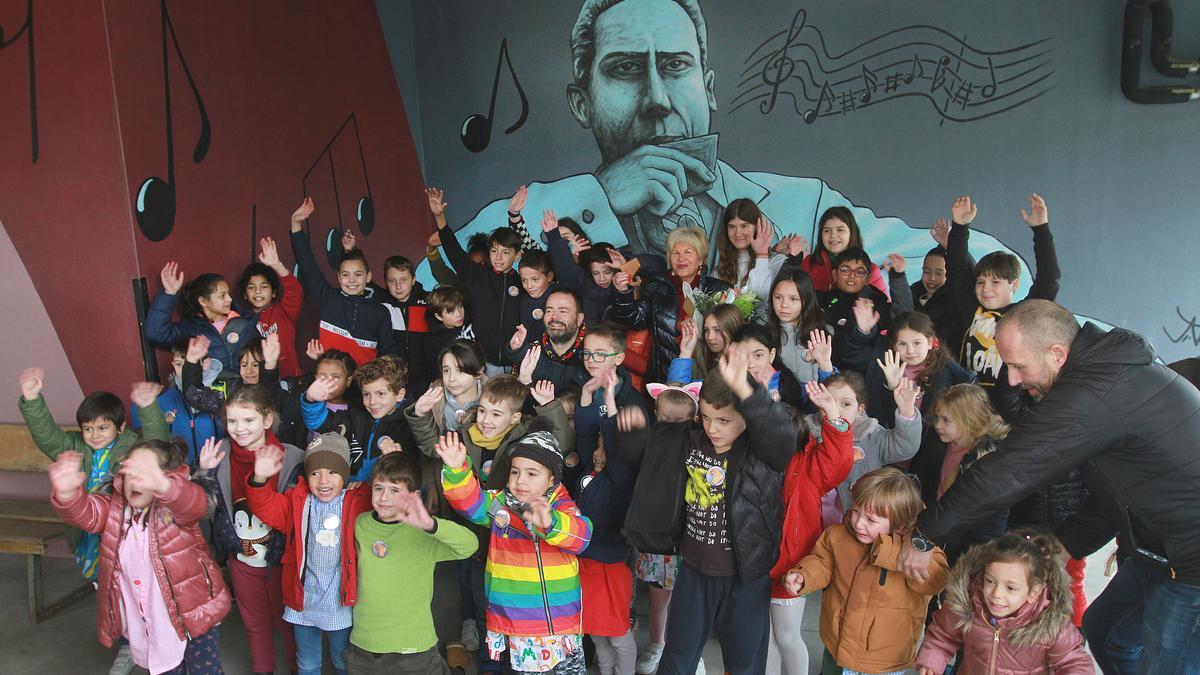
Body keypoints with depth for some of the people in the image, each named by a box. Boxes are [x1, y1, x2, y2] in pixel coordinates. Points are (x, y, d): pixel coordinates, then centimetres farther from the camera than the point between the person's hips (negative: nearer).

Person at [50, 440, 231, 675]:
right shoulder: (114, 507, -1)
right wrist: (67, 492, -46)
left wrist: (162, 485, -66)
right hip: (144, 623, 5)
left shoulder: (175, 508, -17)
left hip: (193, 614, -5)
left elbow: (194, 504, -41)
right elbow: (85, 511, -20)